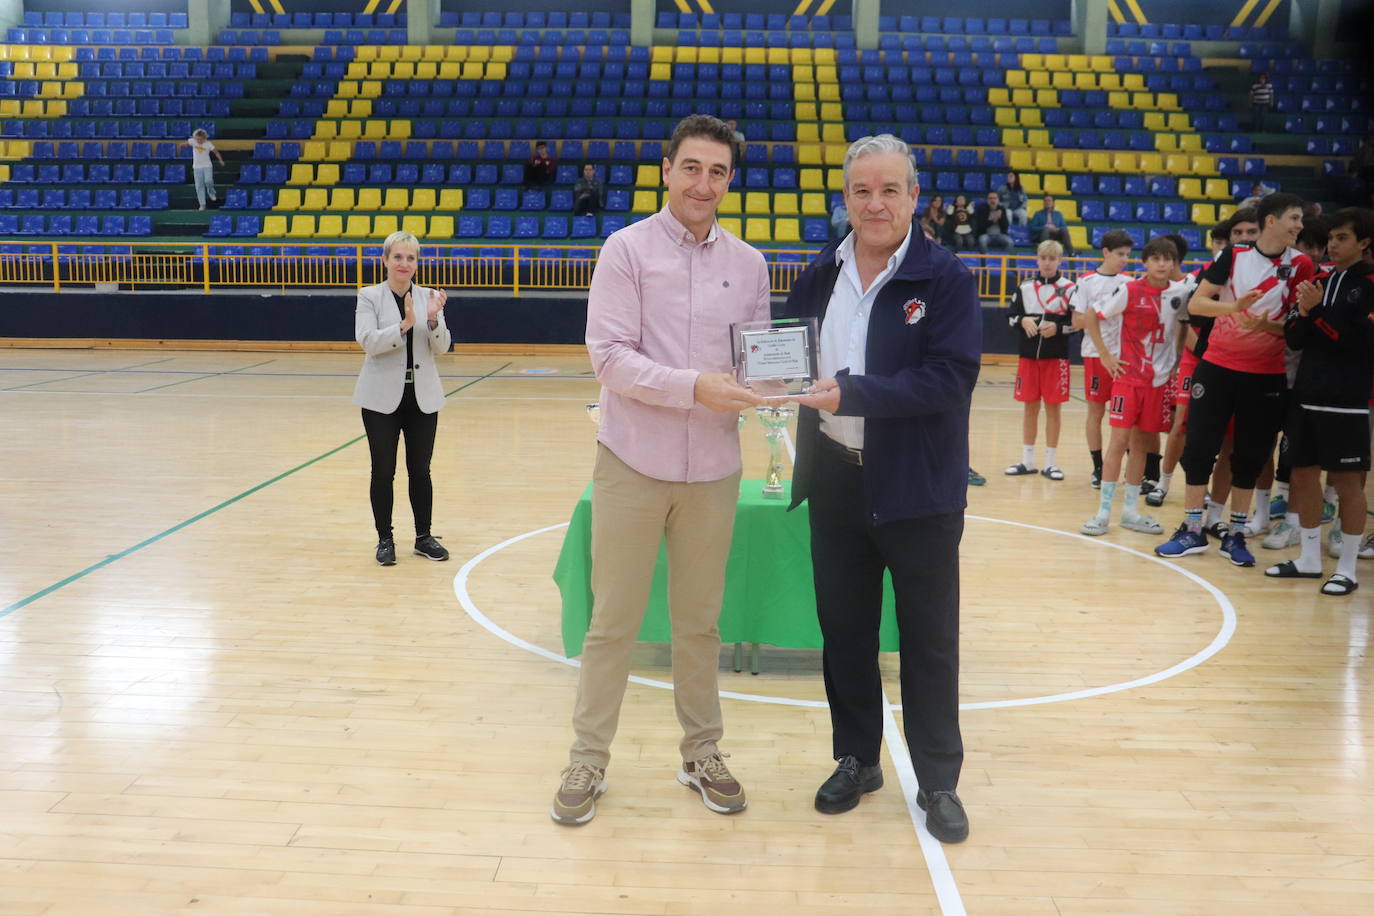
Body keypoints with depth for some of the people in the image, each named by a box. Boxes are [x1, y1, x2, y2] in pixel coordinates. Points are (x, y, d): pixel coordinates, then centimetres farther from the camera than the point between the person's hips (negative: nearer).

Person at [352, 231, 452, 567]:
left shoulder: (429, 297, 5)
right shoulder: (369, 296, -1)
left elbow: (441, 347, -1)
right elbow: (367, 341, -14)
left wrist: (433, 319, -19)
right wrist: (404, 325, -26)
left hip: (423, 397, 2)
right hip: (382, 397, -2)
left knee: (420, 470, 10)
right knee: (383, 472, 4)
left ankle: (424, 537, 21)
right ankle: (385, 540, 16)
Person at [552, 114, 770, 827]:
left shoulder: (748, 264, 8)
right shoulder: (627, 249, -4)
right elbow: (610, 357, -12)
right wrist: (694, 386, -23)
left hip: (713, 468, 3)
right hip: (633, 463, -3)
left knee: (700, 620, 14)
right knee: (613, 621, 6)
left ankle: (701, 753, 29)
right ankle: (588, 759, 21)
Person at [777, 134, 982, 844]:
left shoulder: (945, 278, -9)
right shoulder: (821, 275, 6)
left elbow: (949, 378, -19)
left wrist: (851, 394, -24)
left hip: (919, 489, -4)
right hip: (836, 481, 4)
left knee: (929, 639, 8)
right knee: (844, 628, 15)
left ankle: (938, 782, 23)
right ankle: (856, 760, 33)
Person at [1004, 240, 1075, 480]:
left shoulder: (1069, 288, -3)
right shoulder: (1025, 288, 6)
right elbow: (1010, 316, 9)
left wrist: (1057, 328, -18)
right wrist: (1022, 321, -11)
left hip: (1056, 356, -3)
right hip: (1028, 354, 3)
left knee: (1052, 408, 2)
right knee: (1029, 406, 9)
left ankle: (1050, 462, 11)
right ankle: (1027, 460, 19)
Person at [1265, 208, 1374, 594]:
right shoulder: (1320, 281, 13)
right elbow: (1294, 339, 10)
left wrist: (1318, 310, -17)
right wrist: (1302, 312, -9)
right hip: (1306, 396, 6)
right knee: (1303, 475, 10)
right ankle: (1310, 558, 22)